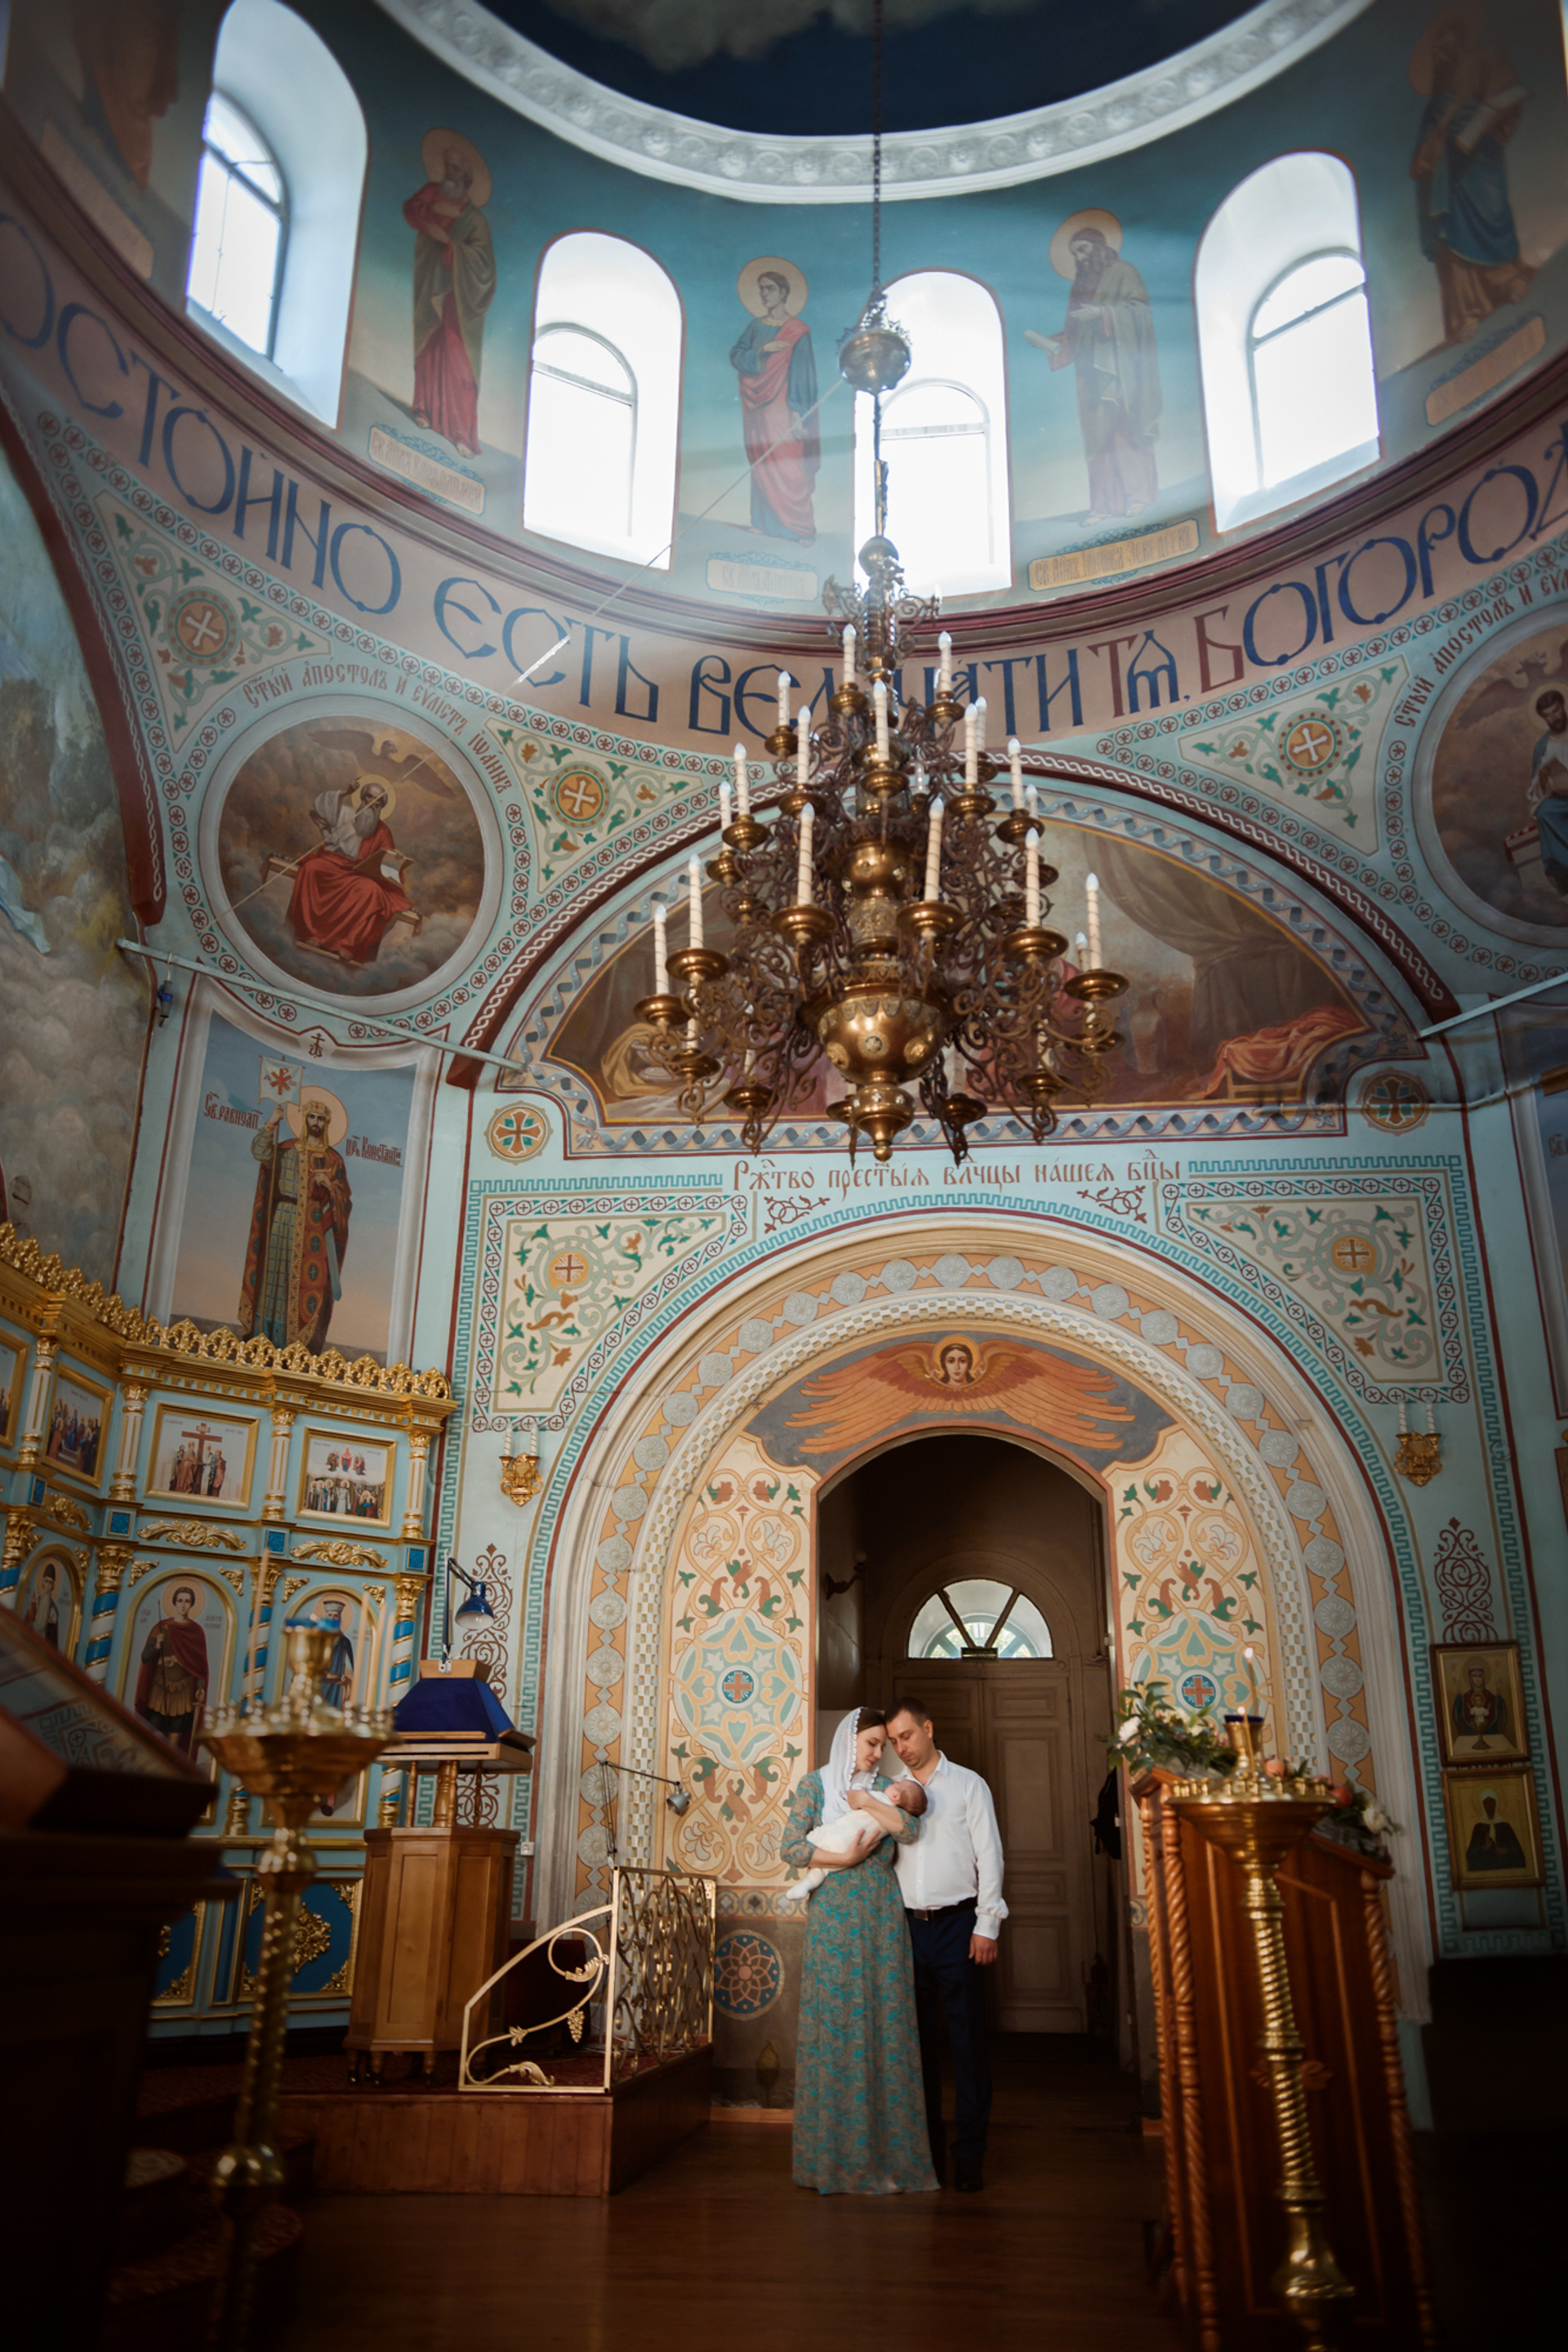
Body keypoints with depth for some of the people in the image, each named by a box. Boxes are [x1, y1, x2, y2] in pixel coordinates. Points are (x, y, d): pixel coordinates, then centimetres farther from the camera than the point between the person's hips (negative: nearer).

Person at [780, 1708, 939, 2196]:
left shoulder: (882, 1787, 13)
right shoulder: (816, 1784, 3)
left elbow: (910, 1831, -4)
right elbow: (790, 1847, -4)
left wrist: (866, 1803, -8)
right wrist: (845, 1858, -9)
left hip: (882, 1916, 3)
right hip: (835, 1914, -3)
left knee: (885, 2021, 1)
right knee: (836, 2022, -4)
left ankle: (884, 2151, 7)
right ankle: (836, 2155, 5)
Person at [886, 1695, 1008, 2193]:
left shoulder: (968, 1784, 4)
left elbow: (989, 1856, 1)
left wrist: (986, 1926, -6)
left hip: (957, 1923, -3)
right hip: (907, 1925, 3)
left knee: (968, 2039, -2)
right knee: (918, 2039, 7)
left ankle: (969, 2156, 4)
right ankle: (926, 2148, 17)